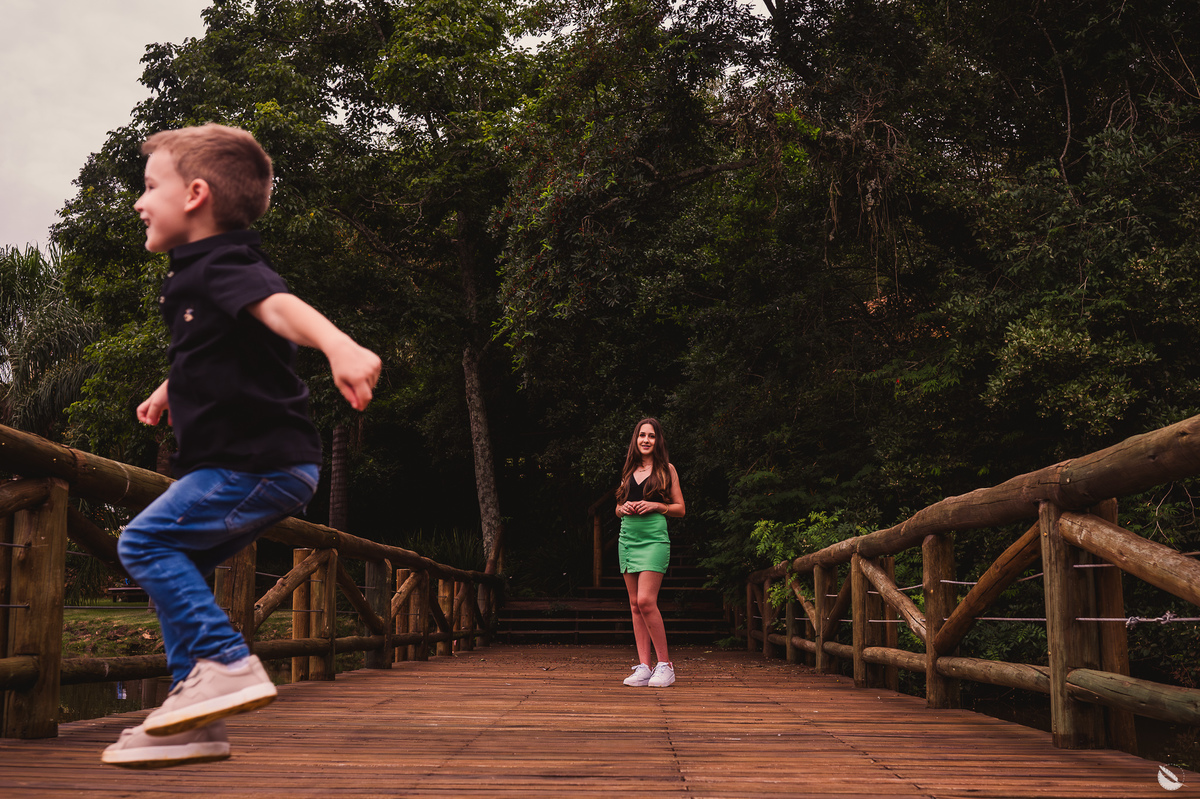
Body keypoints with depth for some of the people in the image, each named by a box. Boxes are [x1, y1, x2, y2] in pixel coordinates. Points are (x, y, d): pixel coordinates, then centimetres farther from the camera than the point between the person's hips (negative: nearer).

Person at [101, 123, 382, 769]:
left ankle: (226, 664, -11)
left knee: (146, 542, -11)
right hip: (267, 464, 10)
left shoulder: (222, 265, -14)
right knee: (174, 562, 13)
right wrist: (171, 388, 52)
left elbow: (279, 306, -37)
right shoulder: (193, 276, 18)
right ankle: (195, 718, 16)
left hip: (259, 461, -10)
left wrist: (339, 345, -56)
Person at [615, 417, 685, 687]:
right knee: (635, 605, 3)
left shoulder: (666, 469, 4)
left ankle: (665, 665, -5)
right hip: (627, 539, 5)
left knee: (646, 601, -15)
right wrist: (624, 508, 0)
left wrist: (656, 506, -11)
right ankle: (643, 666, 6)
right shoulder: (629, 470, 16)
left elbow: (680, 509, 4)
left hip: (654, 539, -5)